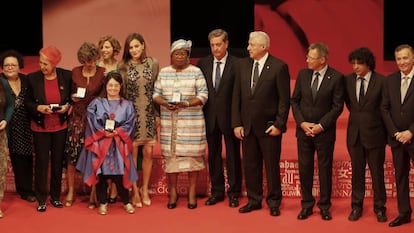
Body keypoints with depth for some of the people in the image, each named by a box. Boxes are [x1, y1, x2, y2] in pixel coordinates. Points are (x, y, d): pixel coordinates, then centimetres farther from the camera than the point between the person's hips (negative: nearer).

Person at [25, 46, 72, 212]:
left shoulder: (66, 76, -6)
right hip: (40, 127, -1)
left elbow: (72, 98, 6)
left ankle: (55, 196, 26)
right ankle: (41, 199, 15)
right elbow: (27, 103, 0)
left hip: (60, 126, 1)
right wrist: (38, 108, -19)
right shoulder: (33, 78, -8)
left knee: (58, 161, 11)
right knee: (41, 162, 4)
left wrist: (67, 106, -14)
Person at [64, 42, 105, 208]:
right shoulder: (75, 72, 5)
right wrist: (73, 98, -2)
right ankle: (70, 191, 15)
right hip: (77, 117, 2)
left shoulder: (103, 73, -2)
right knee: (72, 153, 1)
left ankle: (93, 193, 9)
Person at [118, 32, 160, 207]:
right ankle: (135, 191, 14)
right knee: (132, 153, 2)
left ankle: (145, 189, 21)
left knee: (148, 153, 4)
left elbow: (157, 89, 7)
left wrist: (158, 114, 5)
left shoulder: (153, 63, 3)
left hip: (149, 114, 2)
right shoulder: (123, 66, -1)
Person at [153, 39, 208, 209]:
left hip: (192, 123, -2)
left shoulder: (196, 72, 2)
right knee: (170, 154, 3)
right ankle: (172, 192, 13)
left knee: (192, 155, -1)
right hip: (169, 123, 2)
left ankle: (192, 192, 9)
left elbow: (203, 95, -4)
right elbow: (156, 94, 9)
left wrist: (186, 104, -19)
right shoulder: (163, 72, 11)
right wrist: (165, 103, -12)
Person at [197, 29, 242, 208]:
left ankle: (234, 193, 17)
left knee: (233, 156, 6)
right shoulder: (203, 63, 5)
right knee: (213, 155, 12)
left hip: (229, 116, -4)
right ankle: (217, 191, 24)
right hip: (210, 117, 4)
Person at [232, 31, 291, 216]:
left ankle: (274, 202, 18)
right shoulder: (242, 65, 6)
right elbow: (237, 96, 7)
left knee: (272, 166, 5)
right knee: (250, 165, 11)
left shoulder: (279, 67, -8)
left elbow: (284, 99, -8)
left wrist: (279, 124, -12)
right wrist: (236, 123, 2)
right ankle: (254, 200, 24)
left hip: (269, 126, -4)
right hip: (247, 126, 5)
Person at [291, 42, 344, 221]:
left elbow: (337, 106, -8)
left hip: (325, 131, -3)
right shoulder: (303, 74, 3)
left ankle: (324, 206, 18)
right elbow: (295, 101, 6)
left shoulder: (336, 77, -8)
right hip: (304, 130, 3)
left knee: (325, 169, 6)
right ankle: (307, 205, 19)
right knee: (304, 168, 7)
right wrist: (302, 123, -6)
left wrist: (321, 126, -13)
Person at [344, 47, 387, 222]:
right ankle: (356, 206, 22)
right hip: (354, 133, 3)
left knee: (377, 172, 6)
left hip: (374, 133, -3)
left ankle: (379, 207, 19)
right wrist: (358, 116, 9)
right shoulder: (348, 80, 1)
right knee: (357, 171, 11)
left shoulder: (381, 81, -9)